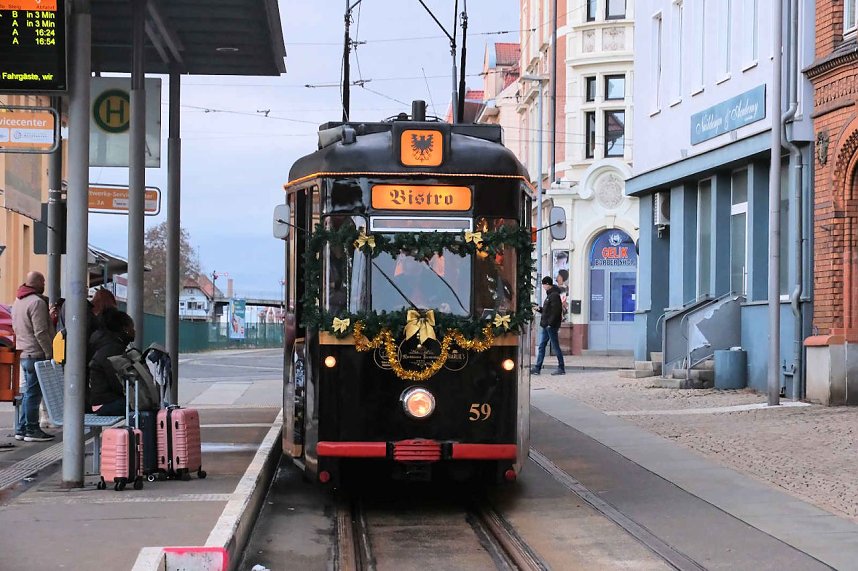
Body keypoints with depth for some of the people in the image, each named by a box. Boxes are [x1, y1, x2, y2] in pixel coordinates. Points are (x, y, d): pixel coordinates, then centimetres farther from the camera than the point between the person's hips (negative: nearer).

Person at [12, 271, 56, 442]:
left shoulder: (18, 301, 16)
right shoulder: (37, 302, -15)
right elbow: (41, 332, -20)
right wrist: (49, 353, -15)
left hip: (23, 353, 9)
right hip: (36, 354, -9)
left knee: (29, 392, 15)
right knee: (33, 393, -4)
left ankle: (21, 429, 17)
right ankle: (32, 430, -1)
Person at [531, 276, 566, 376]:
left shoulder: (554, 295, -14)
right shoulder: (549, 295, 17)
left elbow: (556, 311, -22)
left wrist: (550, 323, -24)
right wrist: (539, 309, 10)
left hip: (552, 326, -10)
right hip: (546, 326, 10)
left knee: (555, 347, -3)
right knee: (541, 346, 8)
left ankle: (561, 368, 4)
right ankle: (537, 368, 9)